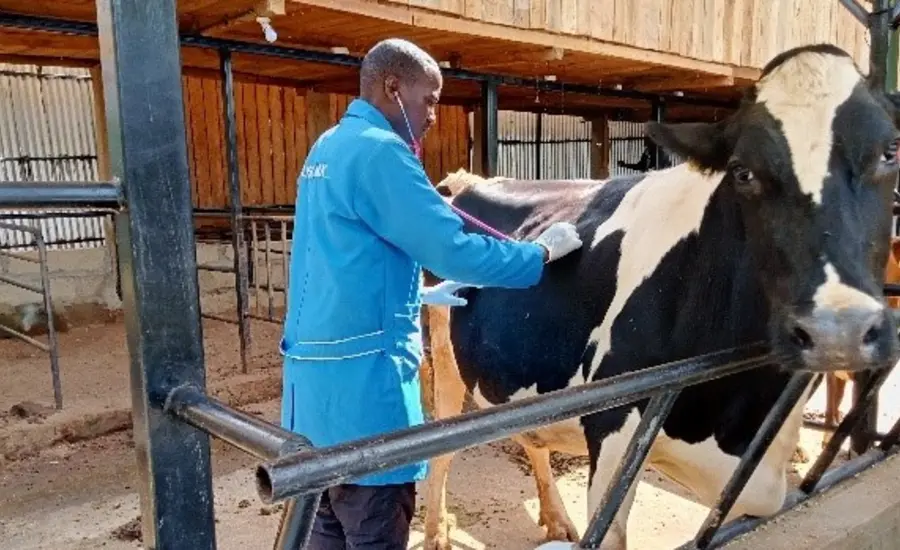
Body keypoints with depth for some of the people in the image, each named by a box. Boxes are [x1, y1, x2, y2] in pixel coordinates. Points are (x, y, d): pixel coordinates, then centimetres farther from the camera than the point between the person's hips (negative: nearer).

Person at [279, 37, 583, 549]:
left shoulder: (328, 148, 15)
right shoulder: (379, 151, -14)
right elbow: (453, 248, -18)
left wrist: (421, 293, 25)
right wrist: (543, 252, -5)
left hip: (316, 365, 10)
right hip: (361, 372, -9)